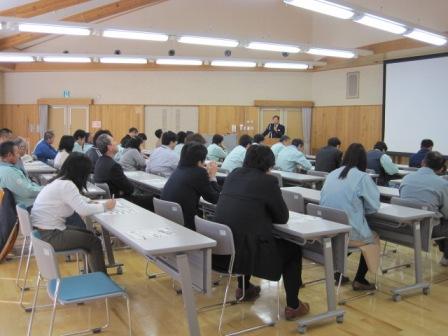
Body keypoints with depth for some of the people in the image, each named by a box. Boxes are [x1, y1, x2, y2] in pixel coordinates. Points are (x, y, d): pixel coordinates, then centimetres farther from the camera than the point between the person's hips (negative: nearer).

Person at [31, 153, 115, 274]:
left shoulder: (59, 181, 8)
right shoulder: (66, 185, -21)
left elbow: (78, 204, 15)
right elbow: (83, 210, -24)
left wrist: (91, 203, 0)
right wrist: (105, 206, -10)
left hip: (45, 230, 9)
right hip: (48, 235, -9)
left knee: (90, 235, 15)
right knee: (94, 242, 1)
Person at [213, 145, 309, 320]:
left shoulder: (234, 174, 11)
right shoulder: (268, 181, -6)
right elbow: (283, 217, 3)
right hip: (241, 250, -7)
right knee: (293, 249, 16)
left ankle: (243, 288, 51)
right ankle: (293, 306, 21)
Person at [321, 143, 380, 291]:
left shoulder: (332, 174, 6)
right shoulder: (362, 177, -9)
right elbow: (374, 206, -4)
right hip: (349, 232, -5)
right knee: (373, 238, 25)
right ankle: (359, 280, 23)